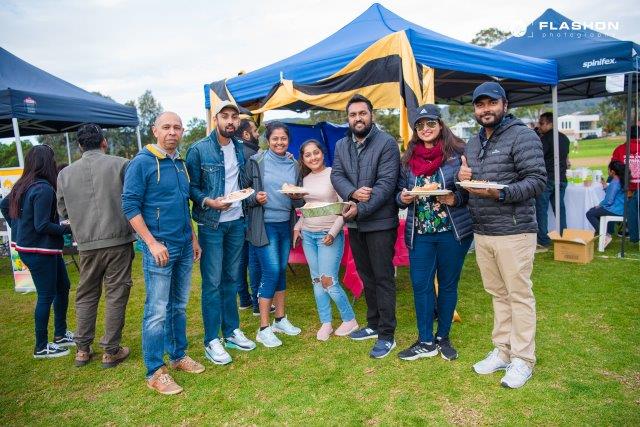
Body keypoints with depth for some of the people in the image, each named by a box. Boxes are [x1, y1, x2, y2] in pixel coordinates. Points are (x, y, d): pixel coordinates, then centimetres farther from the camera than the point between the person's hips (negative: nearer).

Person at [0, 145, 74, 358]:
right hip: (40, 250, -10)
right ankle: (41, 347, 14)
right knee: (46, 296, 1)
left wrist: (18, 227, 23)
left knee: (63, 287, 17)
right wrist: (68, 228, -13)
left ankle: (60, 335, 29)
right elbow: (43, 226, -24)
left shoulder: (24, 184, 8)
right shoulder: (44, 188, -21)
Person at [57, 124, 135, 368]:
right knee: (116, 296, 6)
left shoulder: (65, 173, 4)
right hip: (118, 240, -3)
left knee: (86, 295, 17)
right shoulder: (121, 165, -6)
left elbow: (63, 212, 12)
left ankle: (82, 350, 24)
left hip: (87, 244, 3)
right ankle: (111, 352, 13)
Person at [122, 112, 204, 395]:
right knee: (157, 311, -2)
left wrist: (193, 237, 15)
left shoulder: (181, 164, 13)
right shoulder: (142, 163, -7)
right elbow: (130, 206, -11)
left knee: (179, 306, 15)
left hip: (184, 246, 7)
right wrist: (152, 243, -17)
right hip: (159, 247, -7)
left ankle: (178, 356, 29)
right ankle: (155, 372, 10)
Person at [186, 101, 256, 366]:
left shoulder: (240, 148, 9)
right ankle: (212, 341, 11)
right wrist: (209, 201, -22)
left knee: (232, 278, 13)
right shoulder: (199, 150, -7)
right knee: (212, 282, -1)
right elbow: (191, 186, -7)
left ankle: (231, 331, 26)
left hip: (236, 221, 5)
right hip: (211, 223, -5)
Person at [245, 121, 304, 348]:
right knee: (271, 272, -8)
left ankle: (280, 319, 27)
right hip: (265, 224, -5)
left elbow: (300, 201, 14)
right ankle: (264, 329, 3)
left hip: (286, 223, 5)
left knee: (282, 270, 12)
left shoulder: (294, 165, 9)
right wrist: (255, 198, -21)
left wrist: (297, 196, -7)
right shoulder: (256, 161, -4)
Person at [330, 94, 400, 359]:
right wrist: (353, 193, -20)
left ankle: (387, 334, 11)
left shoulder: (386, 143, -9)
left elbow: (386, 183, -17)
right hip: (354, 222, 6)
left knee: (383, 277, 0)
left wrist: (360, 209, -21)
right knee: (366, 275, 17)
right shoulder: (341, 146, 10)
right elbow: (336, 175, 0)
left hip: (380, 221, -6)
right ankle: (373, 324, 32)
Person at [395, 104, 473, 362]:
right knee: (420, 285, 4)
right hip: (420, 233, 3)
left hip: (453, 232, -2)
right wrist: (403, 198, -10)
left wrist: (455, 199, -19)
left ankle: (443, 337, 28)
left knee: (448, 284, 10)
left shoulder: (457, 153, -4)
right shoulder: (408, 159, 7)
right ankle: (426, 342, 19)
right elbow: (399, 194, 12)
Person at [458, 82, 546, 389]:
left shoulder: (521, 136, -6)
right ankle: (502, 352, 28)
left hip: (514, 232, -6)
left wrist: (499, 193, -26)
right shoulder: (472, 143, 17)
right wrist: (461, 178, 0)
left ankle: (523, 360, 16)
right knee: (498, 294, 15)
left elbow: (538, 180, -13)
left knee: (519, 295, 3)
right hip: (481, 233, 7)